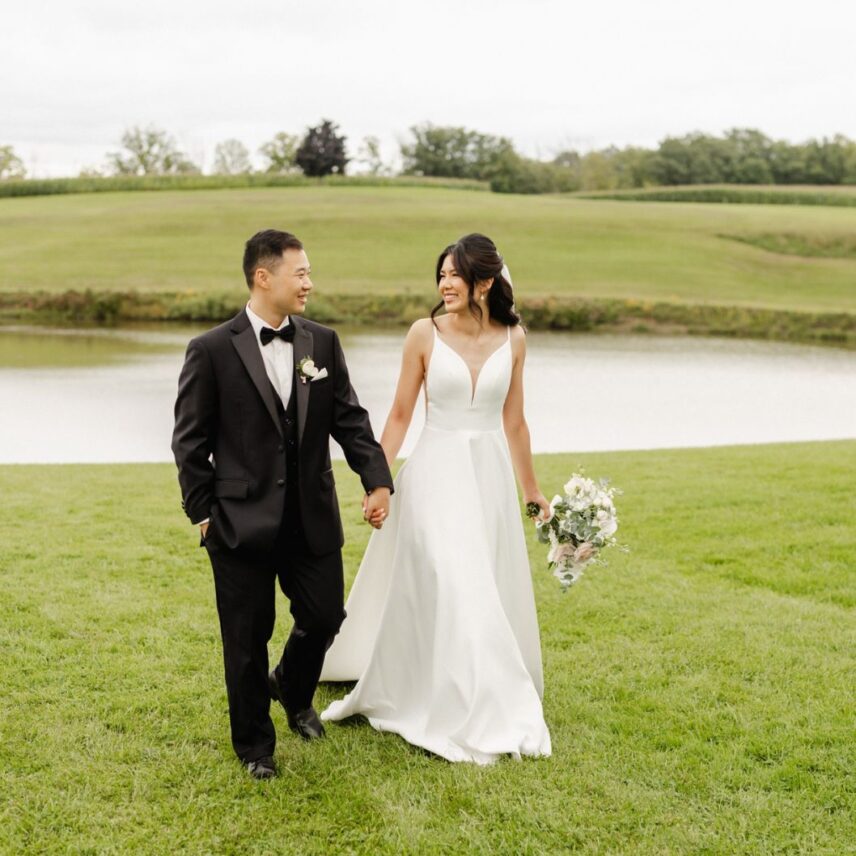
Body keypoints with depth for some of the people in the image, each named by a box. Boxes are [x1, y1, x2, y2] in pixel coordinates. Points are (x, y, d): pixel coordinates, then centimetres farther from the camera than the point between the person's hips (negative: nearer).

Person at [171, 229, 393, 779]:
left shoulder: (323, 343, 4)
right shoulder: (212, 351, -8)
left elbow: (350, 419, 5)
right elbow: (191, 442, -4)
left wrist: (377, 480, -6)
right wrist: (202, 512, -6)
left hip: (313, 519, 4)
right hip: (243, 522, -3)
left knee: (325, 616, 10)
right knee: (248, 640, 7)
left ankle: (294, 692, 43)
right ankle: (255, 744, 27)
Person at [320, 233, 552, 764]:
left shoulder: (513, 339, 2)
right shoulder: (426, 334, -5)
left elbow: (513, 421, 11)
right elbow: (401, 414, 1)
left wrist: (532, 490, 15)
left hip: (490, 476, 3)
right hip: (437, 474, -3)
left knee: (493, 593, 10)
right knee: (447, 591, -7)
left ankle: (495, 703, 29)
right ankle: (463, 717, 3)